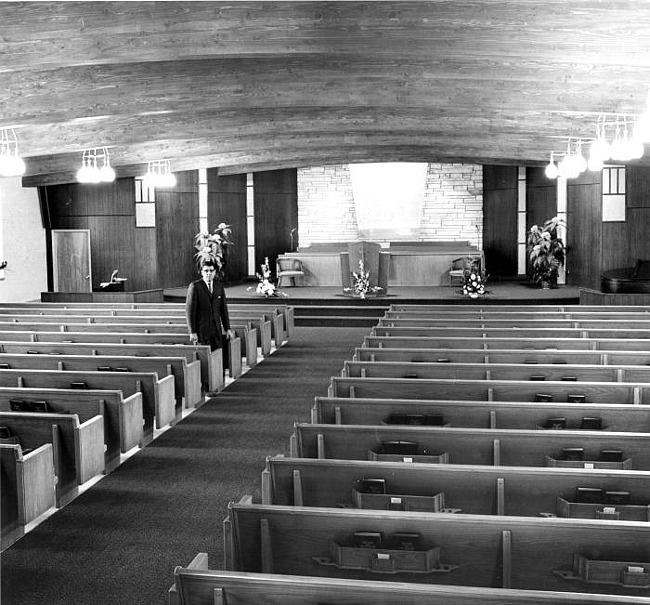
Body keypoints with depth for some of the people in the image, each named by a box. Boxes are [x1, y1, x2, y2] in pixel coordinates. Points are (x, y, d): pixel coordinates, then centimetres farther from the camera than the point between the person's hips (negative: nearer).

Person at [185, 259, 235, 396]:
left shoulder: (219, 285, 8)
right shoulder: (195, 286, -7)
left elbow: (223, 308, 13)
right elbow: (189, 310, -8)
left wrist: (227, 328, 9)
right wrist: (192, 332, -13)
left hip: (216, 328, 5)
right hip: (201, 329, -5)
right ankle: (205, 388, 7)